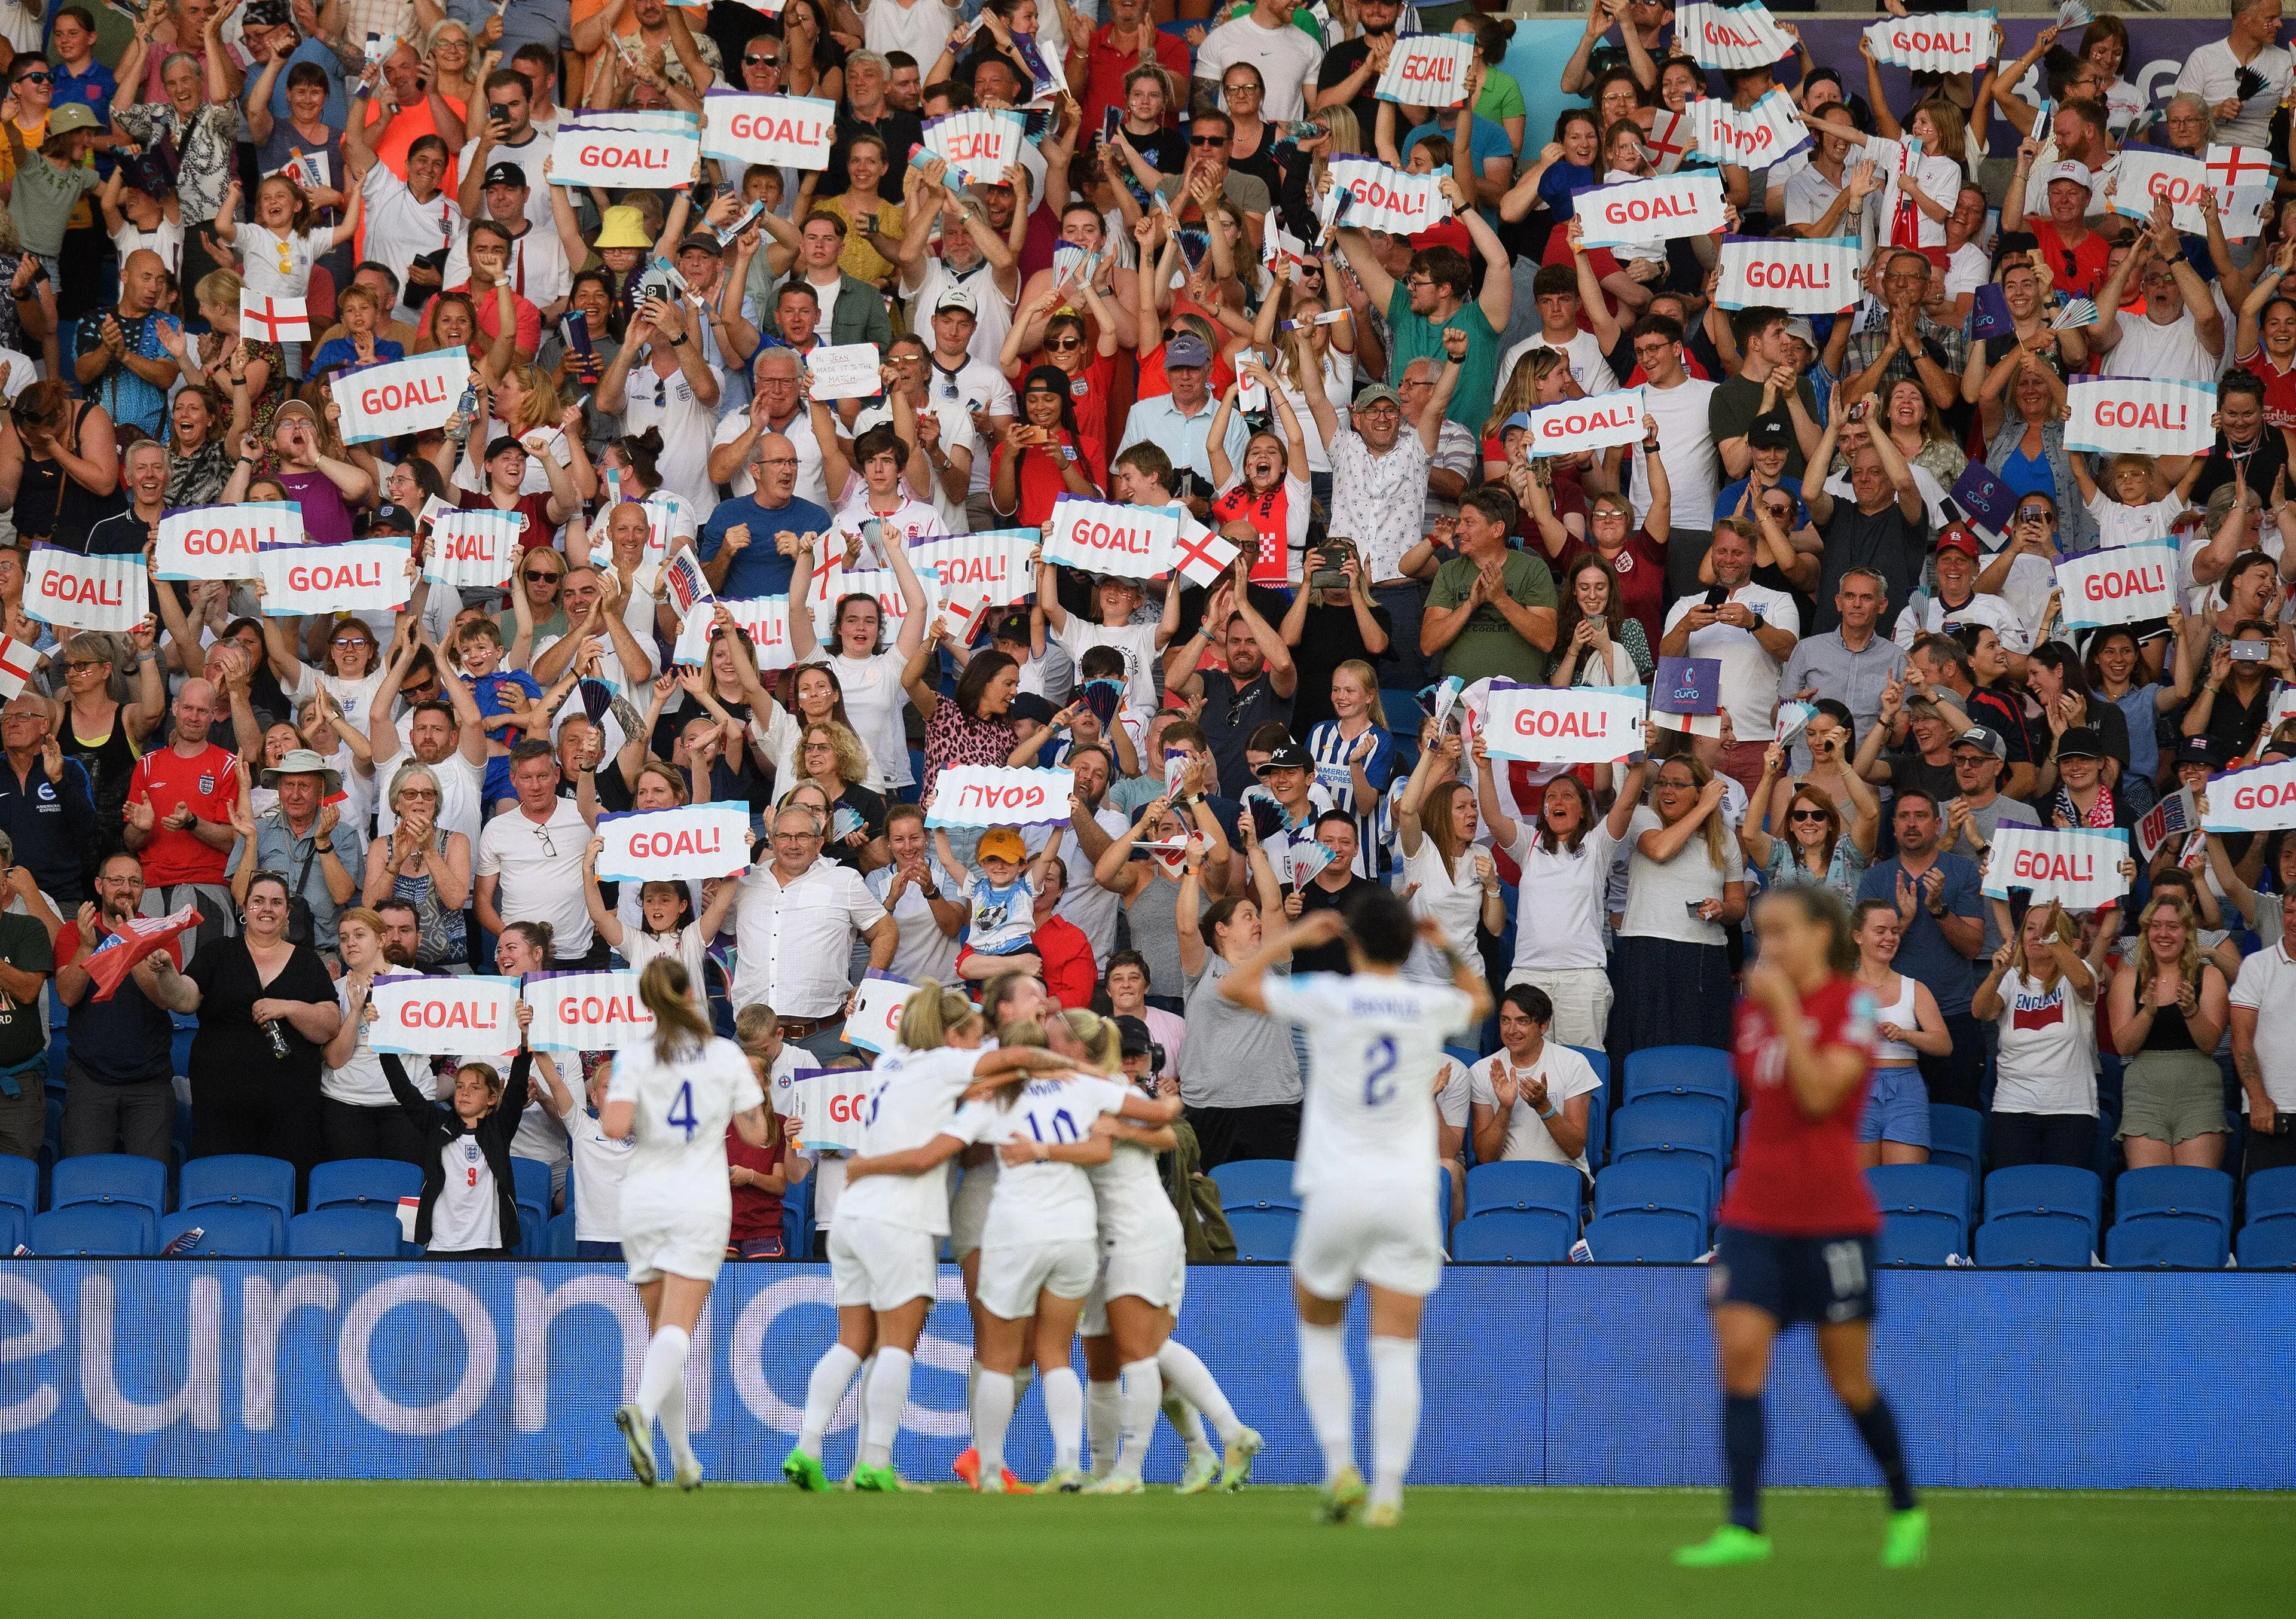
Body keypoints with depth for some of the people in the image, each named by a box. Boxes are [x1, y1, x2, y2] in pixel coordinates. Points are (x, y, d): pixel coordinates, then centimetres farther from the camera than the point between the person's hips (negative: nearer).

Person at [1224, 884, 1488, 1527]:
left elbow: (1233, 986, 6)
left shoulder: (1328, 998, -6)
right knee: (1396, 1353, -1)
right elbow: (1480, 1001, 28)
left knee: (1319, 1332, 18)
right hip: (1409, 1198, 1)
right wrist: (1448, 949, 17)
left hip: (1337, 1195, -1)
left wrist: (1295, 937, 11)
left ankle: (1340, 1465, 4)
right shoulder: (1431, 1007, 2)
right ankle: (1388, 1491, -11)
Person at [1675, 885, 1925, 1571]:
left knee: (1849, 1379, 4)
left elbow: (1818, 1093, -21)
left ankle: (1906, 1512, 25)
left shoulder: (1851, 1004, -7)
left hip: (1830, 1217, -5)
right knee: (1739, 1354, -11)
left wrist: (1784, 1009, -19)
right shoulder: (1754, 1004, 10)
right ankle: (1744, 1527, -13)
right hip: (1754, 1212, 5)